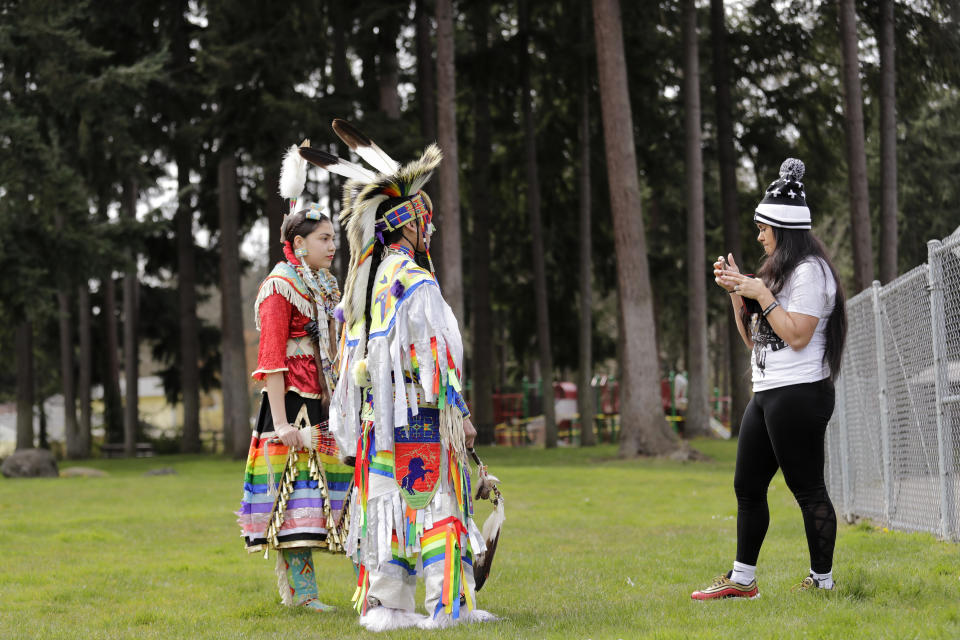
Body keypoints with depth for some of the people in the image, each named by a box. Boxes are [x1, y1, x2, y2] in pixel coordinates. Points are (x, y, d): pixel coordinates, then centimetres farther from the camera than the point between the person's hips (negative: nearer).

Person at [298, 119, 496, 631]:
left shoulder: (363, 283, 13)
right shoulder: (415, 282, -13)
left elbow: (353, 356, 17)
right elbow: (434, 355, -16)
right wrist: (458, 414, -11)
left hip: (375, 416, 8)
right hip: (419, 415, -8)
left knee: (385, 503, 8)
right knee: (435, 503, -4)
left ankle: (384, 604, 8)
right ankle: (447, 608, -4)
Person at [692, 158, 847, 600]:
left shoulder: (809, 271, -11)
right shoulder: (778, 270, 19)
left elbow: (797, 336, -20)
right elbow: (753, 338, 20)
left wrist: (761, 294, -16)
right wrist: (736, 291, 9)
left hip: (799, 394, -10)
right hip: (767, 394, 10)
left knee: (807, 488, -6)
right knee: (747, 486, 11)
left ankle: (822, 581, 1)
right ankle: (742, 579, 18)